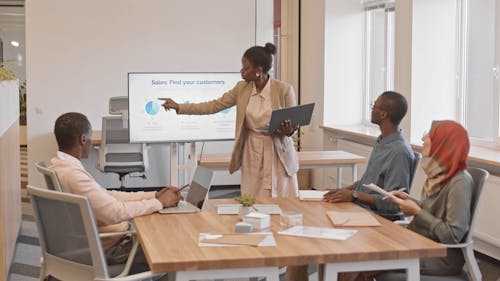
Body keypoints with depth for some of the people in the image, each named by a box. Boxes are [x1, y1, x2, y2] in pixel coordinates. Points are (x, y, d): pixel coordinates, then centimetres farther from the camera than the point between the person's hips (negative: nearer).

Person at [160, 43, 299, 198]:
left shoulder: (284, 89, -10)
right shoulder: (242, 88, 2)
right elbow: (214, 105, 4)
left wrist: (289, 131, -26)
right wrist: (178, 107, 2)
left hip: (278, 153, -3)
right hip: (252, 152, 3)